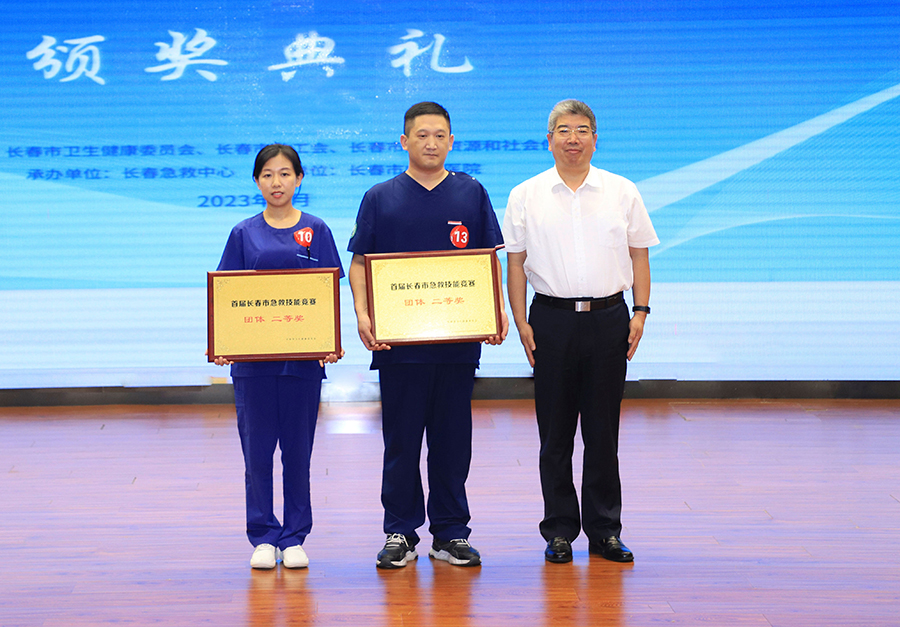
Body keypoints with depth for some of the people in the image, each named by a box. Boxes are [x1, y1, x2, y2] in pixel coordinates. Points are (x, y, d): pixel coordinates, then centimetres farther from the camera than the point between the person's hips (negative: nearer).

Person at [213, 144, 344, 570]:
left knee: (298, 449, 5)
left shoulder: (315, 230, 4)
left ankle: (294, 538, 15)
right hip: (253, 356, 1)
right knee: (257, 449, 3)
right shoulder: (244, 234, 6)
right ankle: (263, 538, 14)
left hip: (303, 355, 0)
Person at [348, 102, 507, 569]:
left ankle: (450, 534, 16)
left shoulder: (472, 194, 9)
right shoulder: (380, 198, 6)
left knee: (453, 439, 6)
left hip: (459, 338, 1)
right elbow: (360, 263, 4)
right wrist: (362, 315, -12)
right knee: (401, 439, 4)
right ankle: (400, 534, 13)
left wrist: (497, 310, -6)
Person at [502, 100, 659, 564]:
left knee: (604, 431, 5)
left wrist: (641, 311, 1)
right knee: (555, 433, 4)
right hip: (552, 320, 0)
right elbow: (515, 263, 5)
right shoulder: (526, 196, 5)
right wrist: (521, 322, -2)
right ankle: (559, 531, 13)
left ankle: (605, 531, 14)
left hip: (608, 319, 1)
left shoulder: (622, 192, 7)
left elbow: (639, 255, 10)